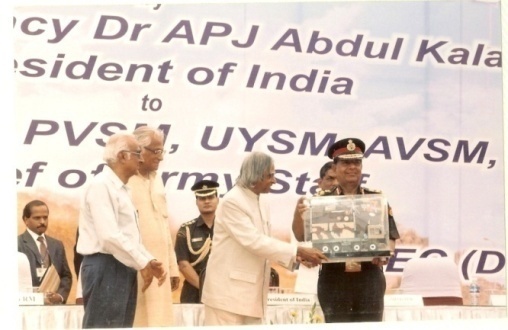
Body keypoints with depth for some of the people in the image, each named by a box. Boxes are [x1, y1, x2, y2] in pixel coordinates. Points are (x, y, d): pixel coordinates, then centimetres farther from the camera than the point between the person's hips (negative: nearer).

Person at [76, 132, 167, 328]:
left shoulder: (122, 189, 19)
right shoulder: (101, 185, -12)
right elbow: (109, 236, -21)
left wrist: (149, 261, 6)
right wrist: (142, 263, -14)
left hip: (124, 269, 10)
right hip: (105, 268, -10)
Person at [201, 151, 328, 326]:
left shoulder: (261, 201, 11)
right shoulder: (232, 202, -15)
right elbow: (253, 241, -22)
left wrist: (296, 256, -2)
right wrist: (298, 251, -21)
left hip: (252, 291, 8)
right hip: (228, 288, -8)